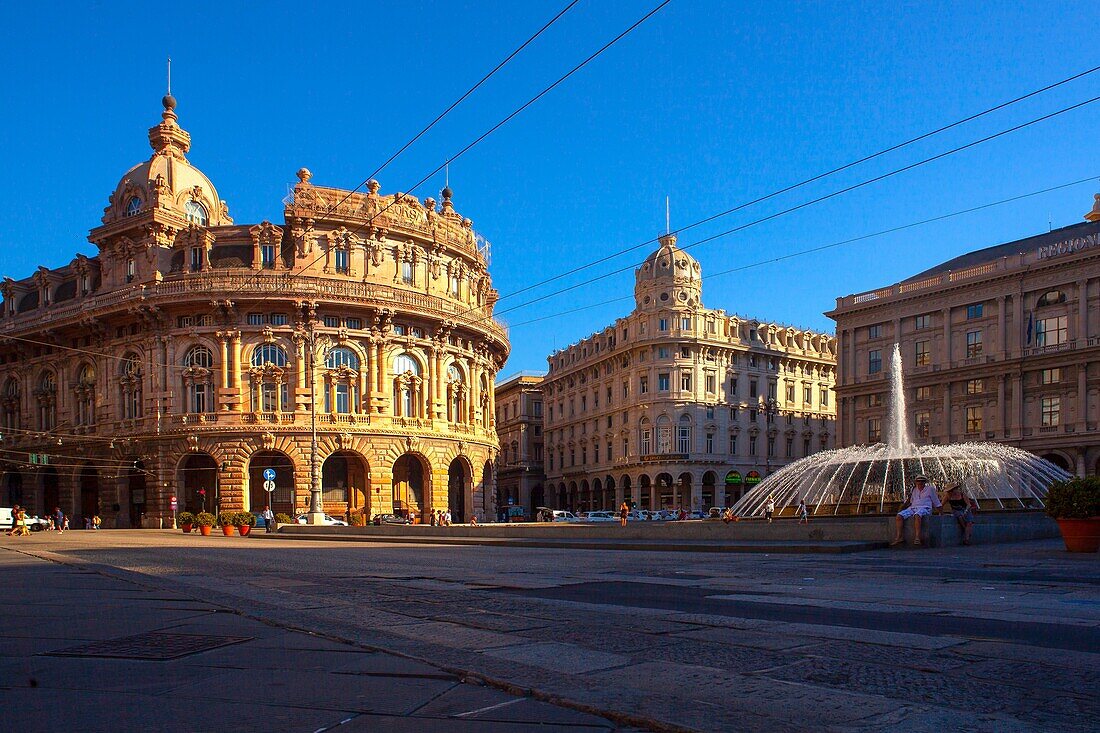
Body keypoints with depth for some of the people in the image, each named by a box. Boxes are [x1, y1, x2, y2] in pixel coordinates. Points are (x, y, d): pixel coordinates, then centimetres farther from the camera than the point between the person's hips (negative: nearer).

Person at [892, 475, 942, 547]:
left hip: (924, 508, -5)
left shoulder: (930, 489, 13)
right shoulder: (914, 490, 23)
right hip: (912, 508, 5)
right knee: (899, 516, -24)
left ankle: (917, 538, -45)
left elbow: (936, 503, 17)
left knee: (917, 515, -42)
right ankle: (899, 537, -27)